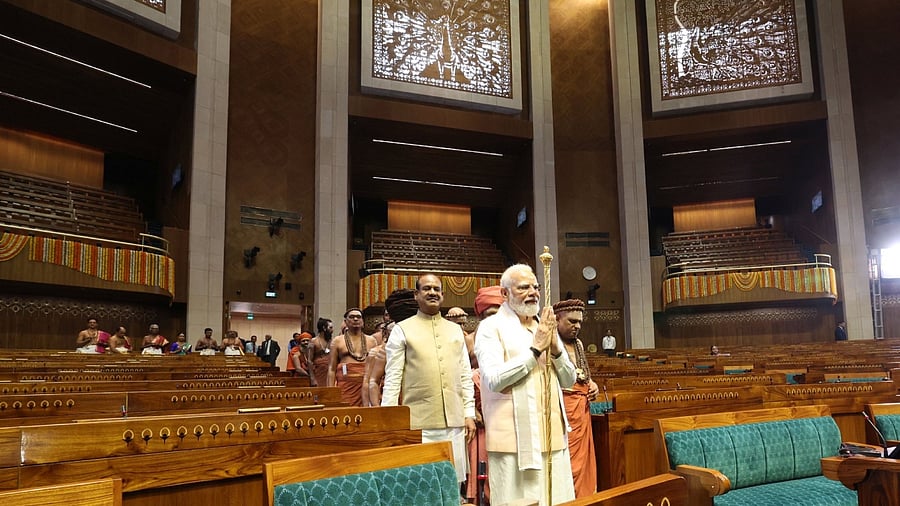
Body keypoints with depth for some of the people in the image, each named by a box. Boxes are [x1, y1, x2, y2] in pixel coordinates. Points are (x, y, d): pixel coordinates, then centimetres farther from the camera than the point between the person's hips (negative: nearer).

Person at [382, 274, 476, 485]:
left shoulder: (456, 330, 14)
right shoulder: (402, 330, 2)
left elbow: (466, 375, 14)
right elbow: (392, 379, -1)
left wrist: (469, 414, 8)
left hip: (454, 422, 4)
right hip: (418, 423, -4)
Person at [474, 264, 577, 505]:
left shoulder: (545, 326, 15)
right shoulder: (491, 327, -5)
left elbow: (569, 380, 12)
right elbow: (494, 380, -18)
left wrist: (555, 347, -6)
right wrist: (536, 348, -14)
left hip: (553, 435, 6)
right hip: (515, 439, -6)